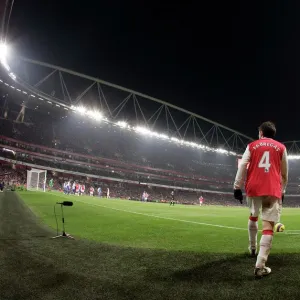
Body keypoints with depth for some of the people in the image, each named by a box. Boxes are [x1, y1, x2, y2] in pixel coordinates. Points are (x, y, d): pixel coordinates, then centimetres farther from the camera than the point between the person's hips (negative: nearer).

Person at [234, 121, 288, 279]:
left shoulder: (252, 146, 11)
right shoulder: (281, 147, 13)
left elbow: (242, 167, 1)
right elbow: (284, 173, 17)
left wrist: (237, 187, 2)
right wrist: (282, 190, 28)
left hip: (253, 188, 1)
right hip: (273, 190, -1)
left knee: (253, 217, 25)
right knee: (268, 225, -6)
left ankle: (252, 248, 38)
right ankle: (260, 266, -14)